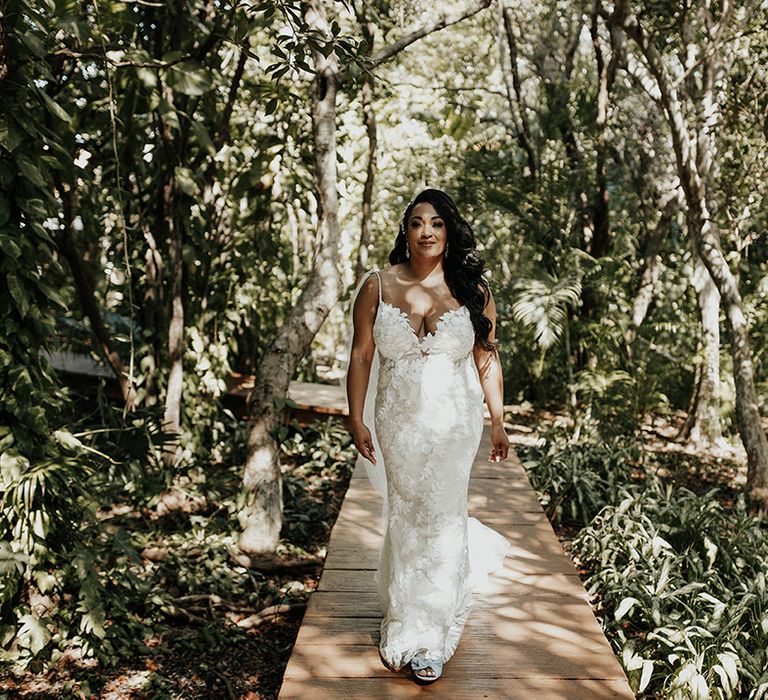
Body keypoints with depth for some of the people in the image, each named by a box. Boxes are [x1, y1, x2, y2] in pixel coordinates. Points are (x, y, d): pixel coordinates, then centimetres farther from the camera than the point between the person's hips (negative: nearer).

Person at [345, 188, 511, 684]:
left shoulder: (472, 291, -1)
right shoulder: (377, 287, -1)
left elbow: (487, 358, 3)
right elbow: (361, 355, 0)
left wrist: (499, 422, 3)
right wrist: (357, 420, -5)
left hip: (455, 424, -1)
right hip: (398, 424, 2)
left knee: (440, 517, -3)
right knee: (407, 514, 11)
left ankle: (428, 635, 10)